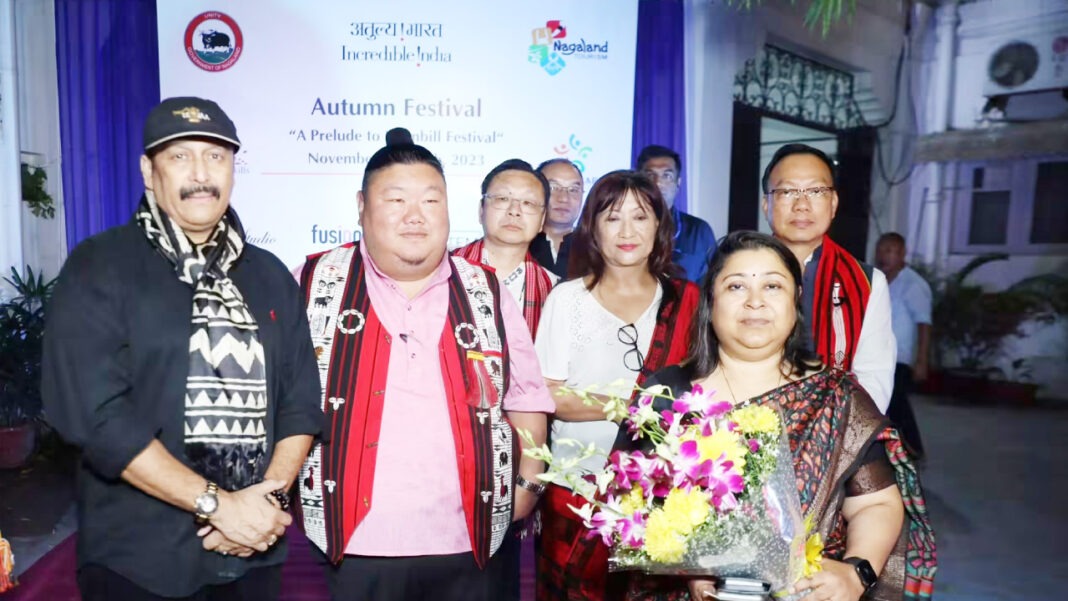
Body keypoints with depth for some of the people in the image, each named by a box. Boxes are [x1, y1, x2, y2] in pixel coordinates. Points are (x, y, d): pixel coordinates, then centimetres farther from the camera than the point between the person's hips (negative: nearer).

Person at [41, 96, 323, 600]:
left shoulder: (270, 277, 7)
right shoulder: (98, 268, -5)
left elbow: (301, 399, 5)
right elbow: (94, 411, -15)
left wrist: (270, 496, -10)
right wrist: (218, 503, -17)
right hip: (139, 559, -3)